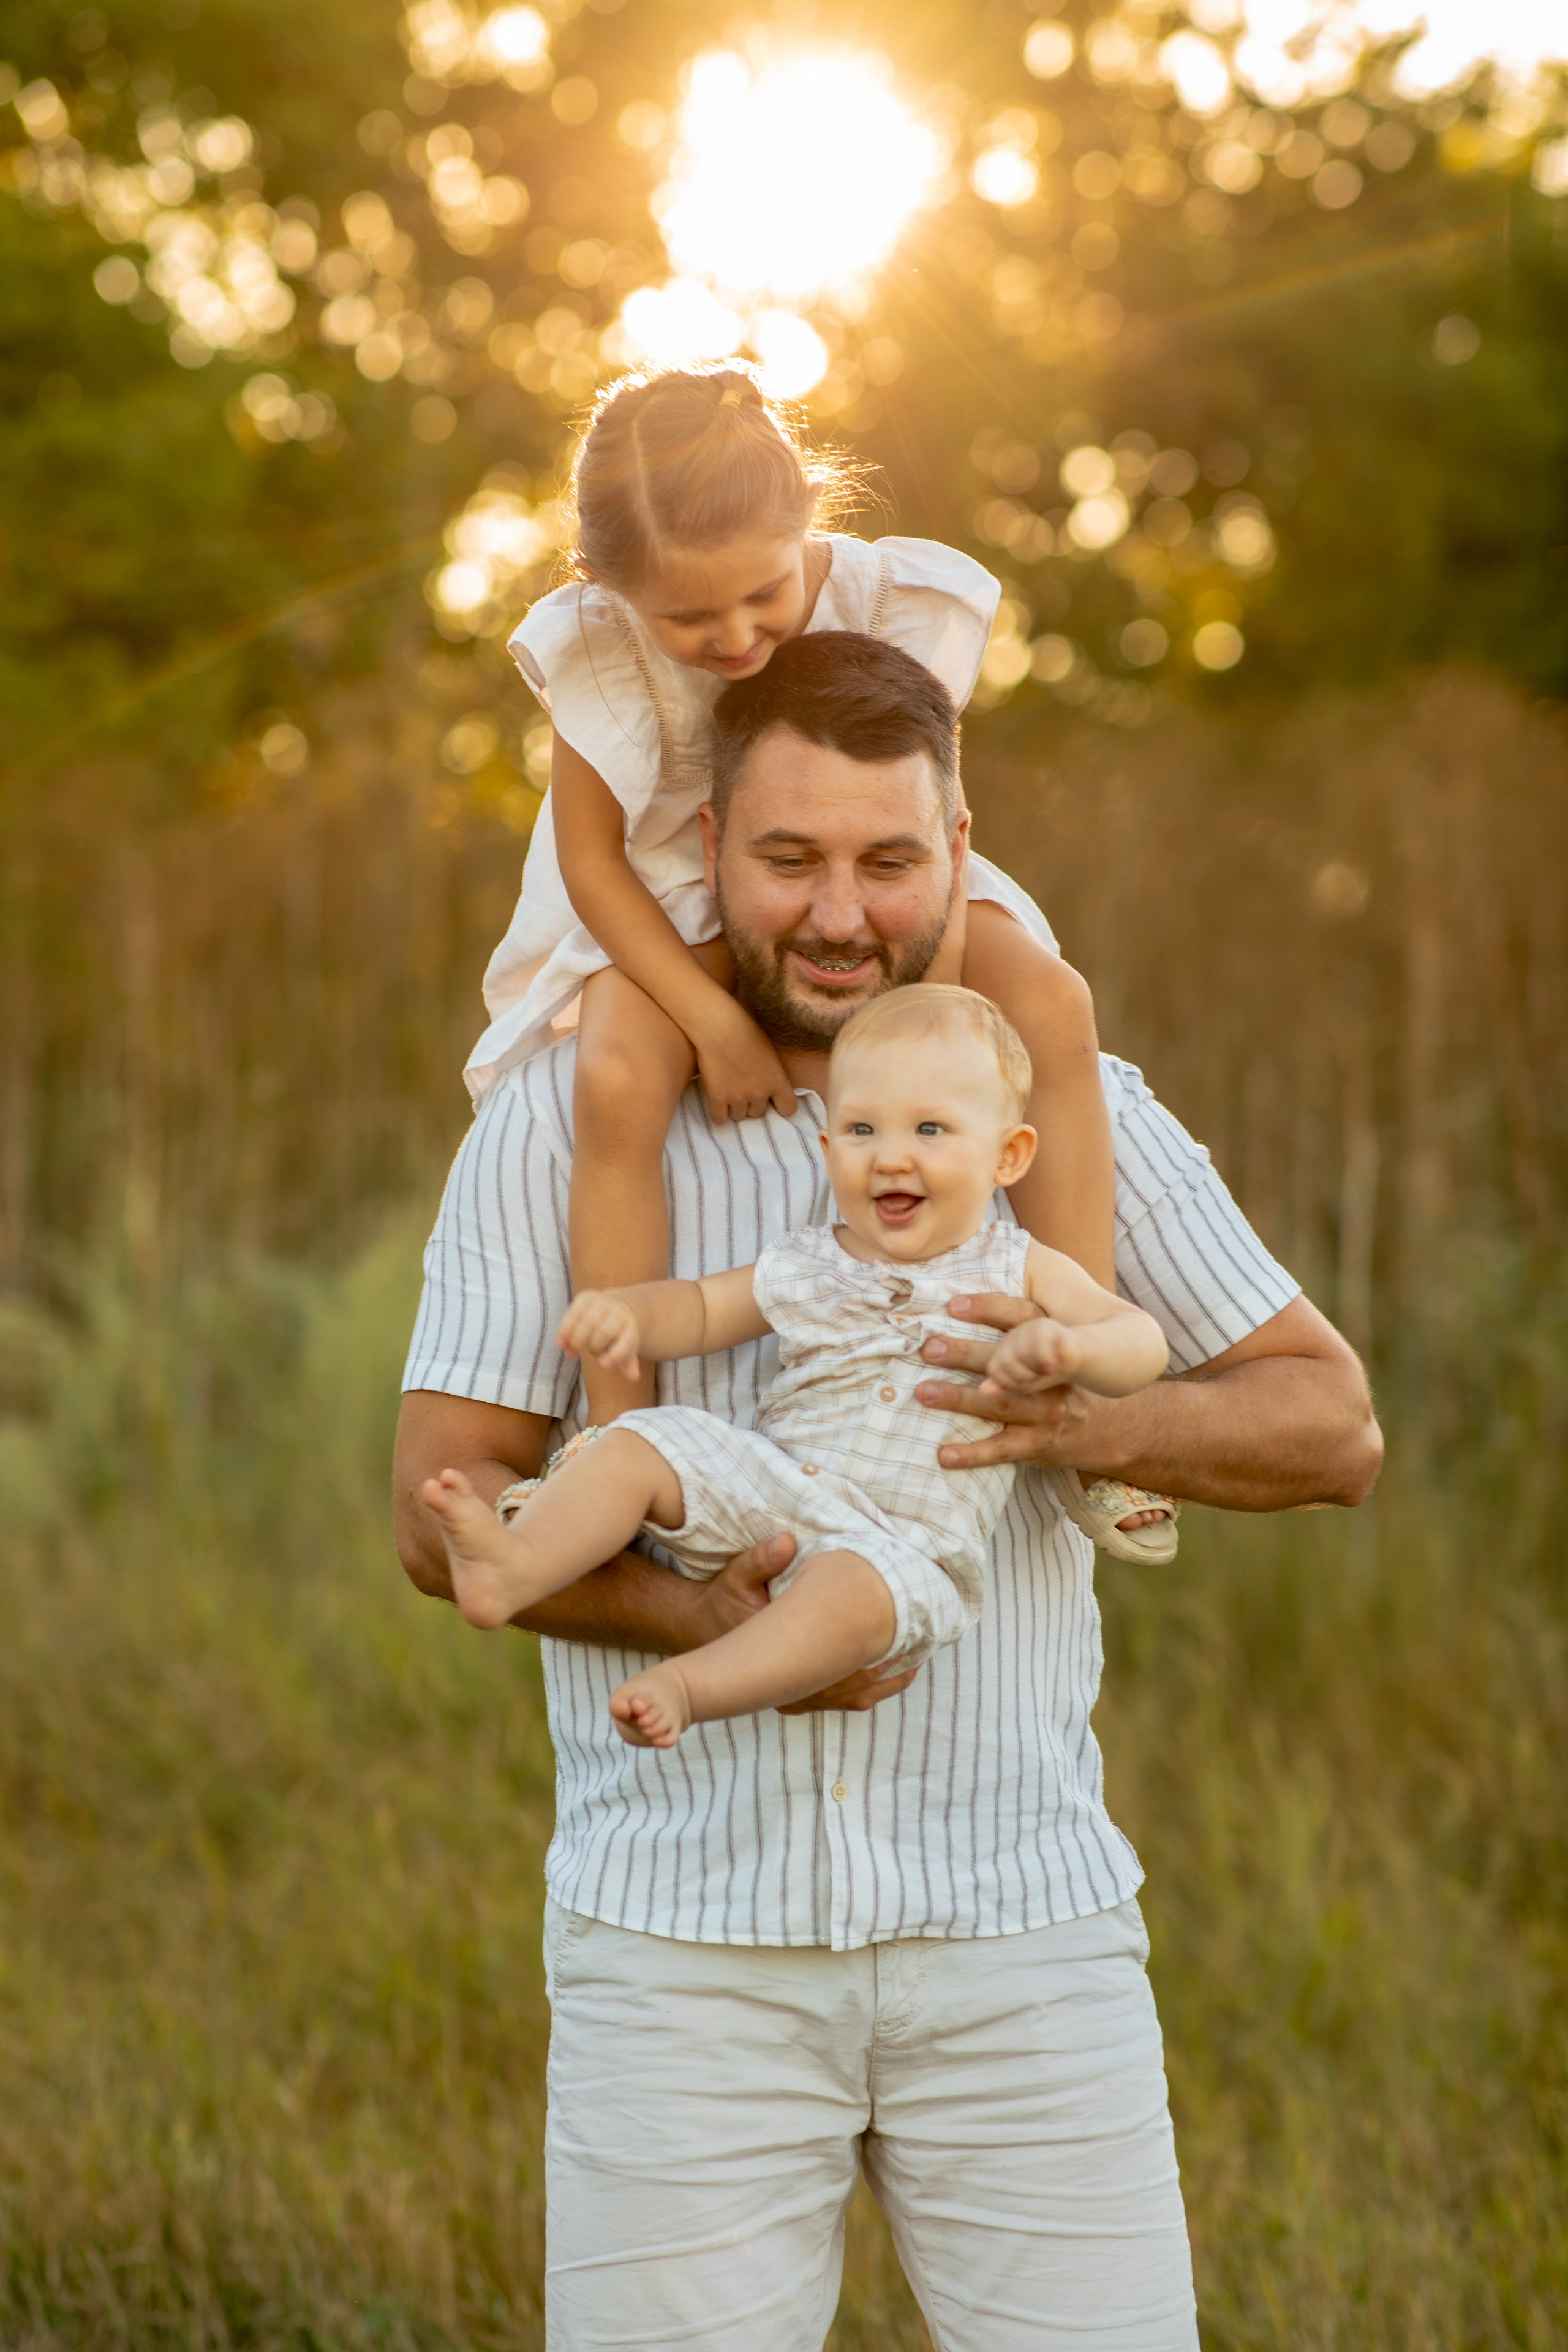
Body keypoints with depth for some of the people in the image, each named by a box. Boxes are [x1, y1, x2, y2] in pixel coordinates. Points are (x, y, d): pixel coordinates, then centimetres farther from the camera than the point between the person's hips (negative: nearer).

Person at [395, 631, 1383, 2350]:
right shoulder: (565, 1118, 1)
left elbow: (1331, 1427, 3)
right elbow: (443, 1505, -3)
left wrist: (1095, 1424, -18)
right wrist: (697, 1618, -22)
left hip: (1018, 1935, 1)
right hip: (684, 1933, -1)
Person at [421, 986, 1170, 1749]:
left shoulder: (1019, 1272, 6)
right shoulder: (805, 1270, 15)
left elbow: (1142, 1342, -2)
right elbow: (699, 1308, 26)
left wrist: (1069, 1347, -25)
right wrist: (624, 1313, 3)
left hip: (904, 1543, -4)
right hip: (763, 1490, 4)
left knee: (853, 1587, -38)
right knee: (637, 1446, -15)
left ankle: (687, 1687, -44)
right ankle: (516, 1565, -35)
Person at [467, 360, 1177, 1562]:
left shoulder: (895, 605, -20)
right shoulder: (601, 651, -22)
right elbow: (592, 862, -15)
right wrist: (717, 1022, -25)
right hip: (670, 916, -1)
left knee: (1054, 1006, -24)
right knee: (619, 1080, -33)